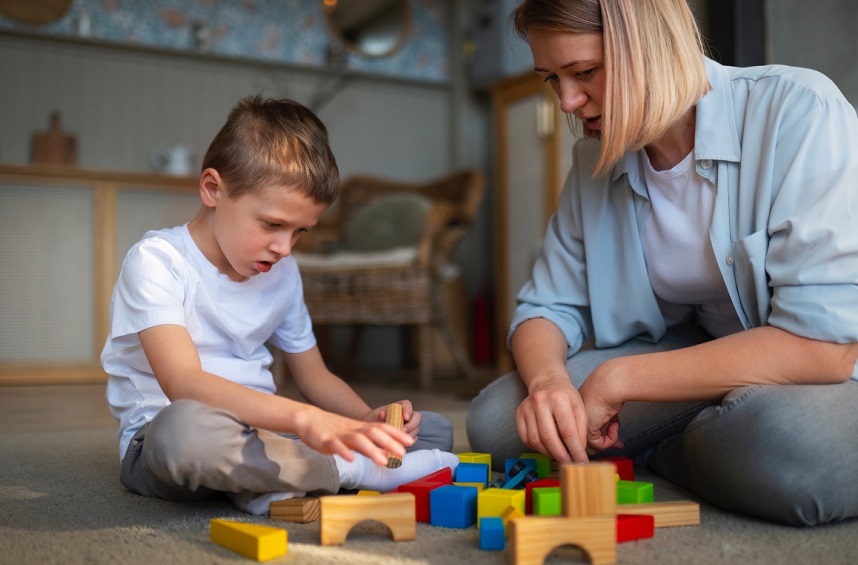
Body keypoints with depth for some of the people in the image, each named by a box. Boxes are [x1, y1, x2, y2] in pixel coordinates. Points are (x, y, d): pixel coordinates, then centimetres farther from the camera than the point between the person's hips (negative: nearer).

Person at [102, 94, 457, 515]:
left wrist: (369, 420, -5)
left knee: (433, 430, -3)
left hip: (258, 430, 7)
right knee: (186, 429, -44)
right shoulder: (156, 261, -13)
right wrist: (302, 418, -42)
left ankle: (265, 480, -21)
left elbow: (314, 374, 17)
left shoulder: (282, 273, 9)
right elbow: (183, 384, -29)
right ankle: (355, 470, -23)